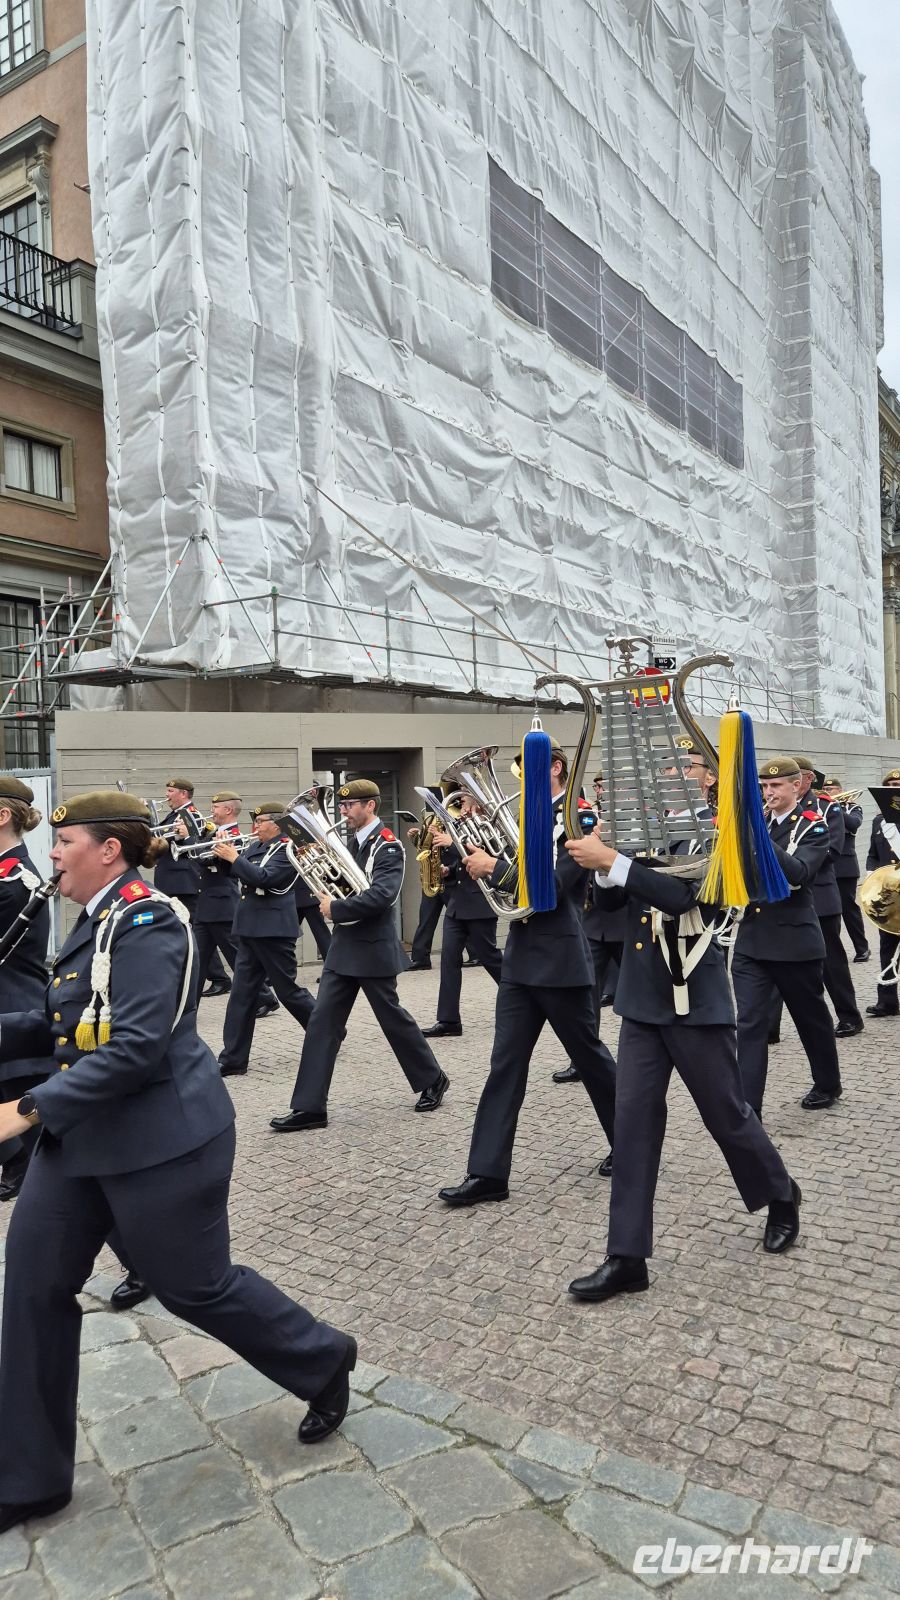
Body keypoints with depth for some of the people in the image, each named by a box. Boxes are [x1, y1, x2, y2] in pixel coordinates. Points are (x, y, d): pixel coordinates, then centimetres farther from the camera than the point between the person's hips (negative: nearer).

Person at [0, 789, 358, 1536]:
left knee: (196, 1286, 6)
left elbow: (136, 1049, -28)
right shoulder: (99, 920, 10)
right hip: (83, 1136, 9)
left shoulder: (147, 920, -20)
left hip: (160, 1140, -9)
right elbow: (62, 1023, 14)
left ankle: (322, 1360, 32)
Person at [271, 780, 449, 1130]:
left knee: (393, 1018, 6)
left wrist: (335, 909, -20)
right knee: (322, 1022, 2)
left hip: (373, 949, -8)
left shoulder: (387, 846, -15)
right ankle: (309, 1107, 5)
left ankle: (433, 1080, 28)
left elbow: (381, 895, -28)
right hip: (344, 947, 8)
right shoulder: (354, 843, 11)